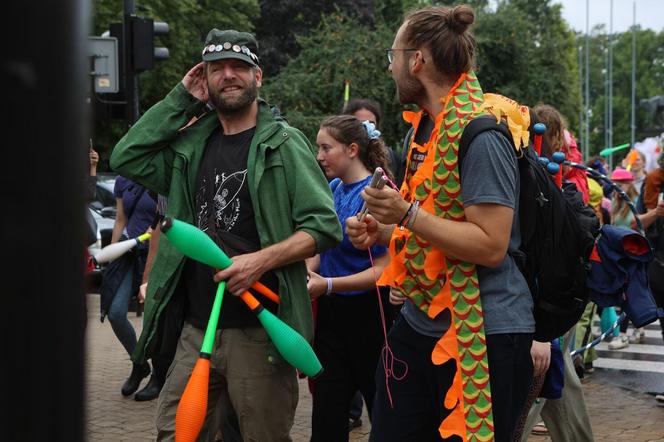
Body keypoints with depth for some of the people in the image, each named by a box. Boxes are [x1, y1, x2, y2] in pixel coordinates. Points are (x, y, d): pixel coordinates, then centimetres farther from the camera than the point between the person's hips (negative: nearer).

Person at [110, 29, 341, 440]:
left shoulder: (284, 142, -1)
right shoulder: (192, 144, 13)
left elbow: (324, 225, -6)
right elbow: (127, 157, 4)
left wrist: (262, 260, -20)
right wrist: (181, 98, 5)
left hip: (259, 329, -4)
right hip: (196, 328, 5)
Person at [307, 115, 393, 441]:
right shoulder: (332, 188, 5)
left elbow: (385, 268, -20)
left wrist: (327, 285, -25)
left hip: (367, 315, -6)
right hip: (331, 313, 6)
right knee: (327, 415, 6)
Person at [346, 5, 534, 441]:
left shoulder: (482, 135, -16)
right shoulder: (423, 129, 12)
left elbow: (491, 246, -22)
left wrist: (407, 214, -25)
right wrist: (381, 230, 6)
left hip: (484, 334, -9)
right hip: (421, 321, 9)